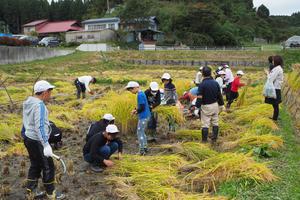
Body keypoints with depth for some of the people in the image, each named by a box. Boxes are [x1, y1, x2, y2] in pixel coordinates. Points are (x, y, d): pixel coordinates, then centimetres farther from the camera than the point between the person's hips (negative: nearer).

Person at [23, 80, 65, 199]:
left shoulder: (28, 102, 5)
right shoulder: (39, 105, -23)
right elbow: (40, 127, -29)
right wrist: (46, 144, -30)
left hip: (28, 139, 9)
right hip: (37, 141, -9)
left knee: (35, 165, 21)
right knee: (48, 167, 6)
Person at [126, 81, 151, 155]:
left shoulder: (140, 95, -18)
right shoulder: (141, 93, 12)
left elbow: (142, 107, -22)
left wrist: (136, 111, -7)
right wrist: (136, 110, 8)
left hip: (143, 116, -10)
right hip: (145, 116, 10)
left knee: (140, 132, -3)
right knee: (142, 132, 18)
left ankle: (142, 150, 2)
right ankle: (145, 148, 27)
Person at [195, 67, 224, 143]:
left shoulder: (202, 84, -15)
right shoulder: (215, 83, 0)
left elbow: (199, 97, -18)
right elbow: (219, 95, 6)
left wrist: (197, 106, -9)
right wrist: (221, 104, 16)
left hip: (206, 106, -4)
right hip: (215, 105, 4)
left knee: (205, 124, 2)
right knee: (215, 123, 14)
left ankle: (204, 140, 8)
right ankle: (214, 139, 18)